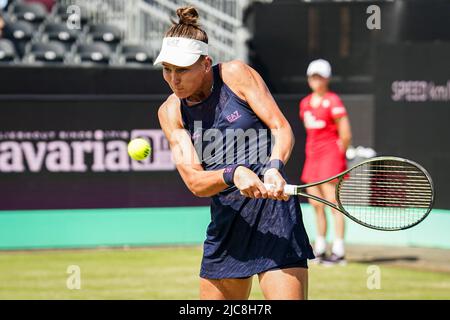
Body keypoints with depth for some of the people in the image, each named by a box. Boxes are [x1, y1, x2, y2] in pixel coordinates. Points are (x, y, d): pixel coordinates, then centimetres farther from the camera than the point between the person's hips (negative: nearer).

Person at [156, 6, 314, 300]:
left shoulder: (236, 74, -4)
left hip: (274, 209, -4)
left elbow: (282, 129, -8)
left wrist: (274, 168, -29)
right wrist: (234, 174, -27)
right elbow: (195, 181, -6)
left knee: (286, 296, -16)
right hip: (226, 220, 4)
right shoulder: (171, 112, 4)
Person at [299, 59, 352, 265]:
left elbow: (345, 135, -12)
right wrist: (313, 151, 15)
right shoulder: (305, 103, 12)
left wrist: (339, 154, -2)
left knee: (333, 204, -8)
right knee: (316, 205, 10)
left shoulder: (333, 101, -10)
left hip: (330, 156, -8)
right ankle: (320, 249, 18)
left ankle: (339, 252, -8)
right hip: (312, 156, 8)